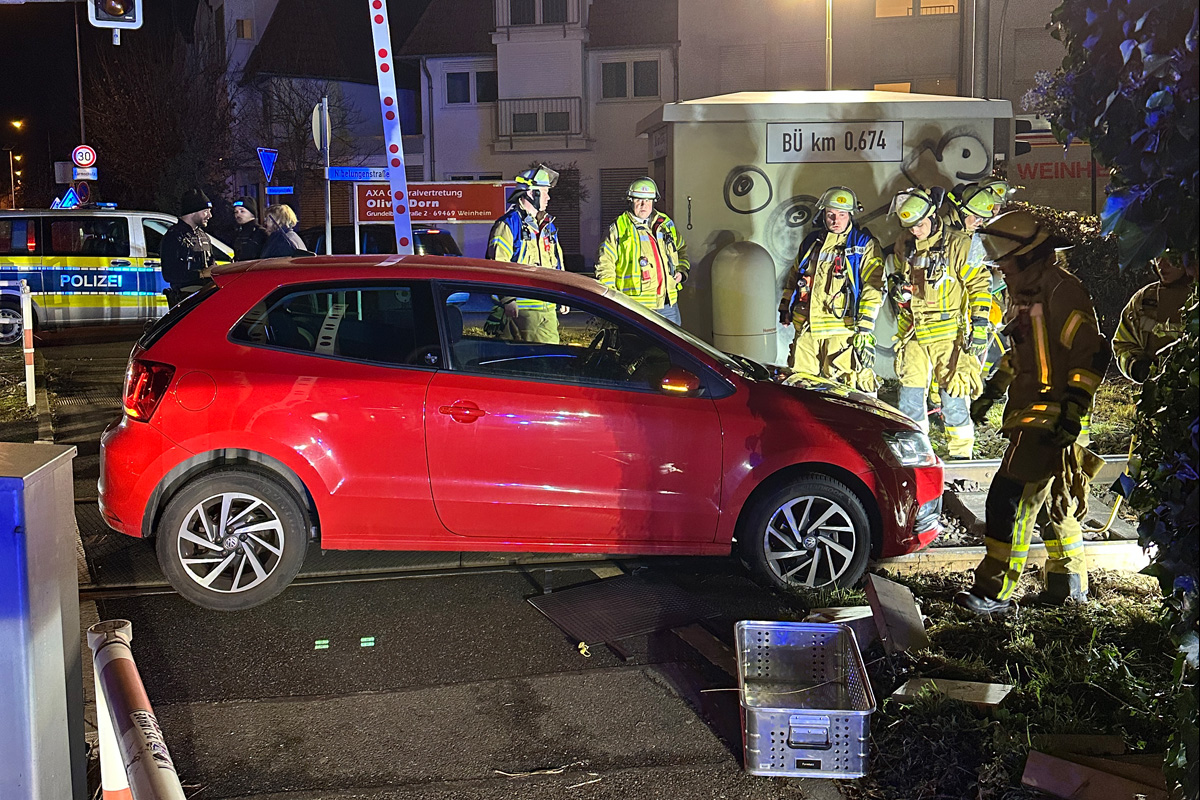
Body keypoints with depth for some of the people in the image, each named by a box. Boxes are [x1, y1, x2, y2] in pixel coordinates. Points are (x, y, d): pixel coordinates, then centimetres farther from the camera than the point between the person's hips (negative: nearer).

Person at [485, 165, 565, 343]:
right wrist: (507, 300, -18)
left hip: (548, 307, 7)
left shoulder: (548, 226, 19)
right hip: (520, 307, -7)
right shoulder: (509, 224, -6)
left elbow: (557, 264, 27)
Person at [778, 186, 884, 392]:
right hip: (806, 329, 5)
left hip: (842, 330, -5)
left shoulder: (864, 244, 0)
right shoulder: (811, 242, 16)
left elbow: (873, 287, -6)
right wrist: (785, 306, 23)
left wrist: (865, 327, -13)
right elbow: (794, 276, 29)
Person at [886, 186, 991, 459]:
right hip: (915, 332, 5)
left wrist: (979, 326, -11)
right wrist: (899, 288, 2)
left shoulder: (958, 245, -8)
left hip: (949, 333, -5)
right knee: (910, 391, 3)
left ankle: (961, 454, 8)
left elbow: (979, 283, -6)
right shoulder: (904, 247, 9)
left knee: (953, 395, -3)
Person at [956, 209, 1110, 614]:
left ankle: (994, 592, -7)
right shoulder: (1026, 291, 15)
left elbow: (1093, 354, -21)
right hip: (1029, 413, 10)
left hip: (1050, 416, -10)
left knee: (1010, 499, -11)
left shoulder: (1061, 291, -17)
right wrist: (991, 391, 27)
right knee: (1052, 501, 16)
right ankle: (1069, 585, 27)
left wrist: (1072, 412, -25)